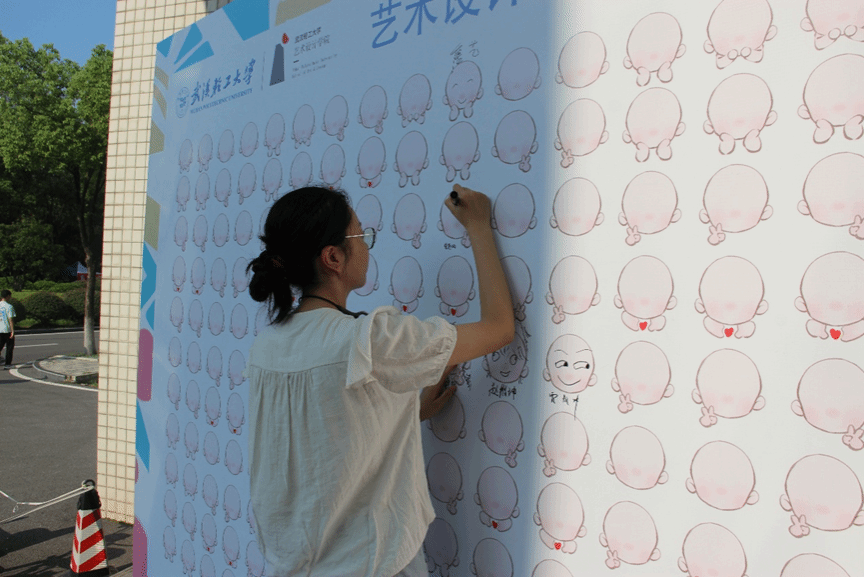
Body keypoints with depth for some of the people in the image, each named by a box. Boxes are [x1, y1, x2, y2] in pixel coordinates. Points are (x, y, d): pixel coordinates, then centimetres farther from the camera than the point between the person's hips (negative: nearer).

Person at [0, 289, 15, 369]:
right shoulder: (9, 306, -12)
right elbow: (11, 320, -14)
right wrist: (13, 331, -13)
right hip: (7, 330, -5)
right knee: (9, 347, 8)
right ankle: (7, 364, 10)